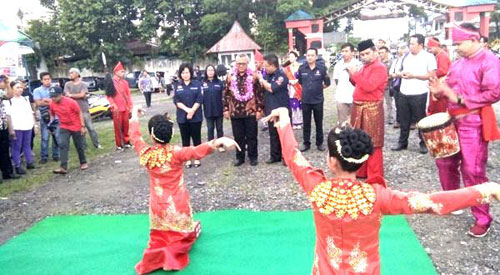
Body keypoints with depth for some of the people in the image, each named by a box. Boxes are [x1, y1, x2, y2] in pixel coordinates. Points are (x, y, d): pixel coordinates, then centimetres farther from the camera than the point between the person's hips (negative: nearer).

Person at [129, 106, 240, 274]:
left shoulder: (145, 153, -13)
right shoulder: (175, 153, -24)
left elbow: (135, 136, 5)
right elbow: (198, 151, -40)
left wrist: (135, 117, 21)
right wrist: (220, 141, -54)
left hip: (158, 205, 3)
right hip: (177, 205, -3)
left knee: (160, 237, 21)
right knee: (180, 235, 19)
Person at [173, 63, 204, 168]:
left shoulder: (197, 84, 1)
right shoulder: (178, 86, 7)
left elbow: (199, 100, -6)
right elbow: (176, 101, -2)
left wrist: (192, 111, -16)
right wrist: (187, 110, -16)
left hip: (196, 116, -2)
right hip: (182, 117, 2)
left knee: (196, 138, 4)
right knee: (185, 139, 7)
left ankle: (197, 159, 15)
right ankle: (187, 159, 16)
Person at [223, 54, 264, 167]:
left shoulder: (253, 76, -2)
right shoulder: (230, 77, 3)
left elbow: (259, 93, -1)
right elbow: (226, 94, 6)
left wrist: (259, 109, -5)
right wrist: (226, 109, 2)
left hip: (251, 112, -2)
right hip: (235, 112, 2)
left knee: (251, 136, 7)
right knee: (238, 137, 10)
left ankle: (253, 156, 21)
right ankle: (240, 157, 23)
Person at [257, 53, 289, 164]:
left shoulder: (281, 75, -14)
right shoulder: (267, 74, 8)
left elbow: (272, 88, -23)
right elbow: (262, 87, 18)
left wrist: (261, 79, -11)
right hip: (271, 110, 7)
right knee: (273, 134, 14)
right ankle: (275, 156, 25)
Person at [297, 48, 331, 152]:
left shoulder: (322, 68, -6)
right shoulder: (301, 68, -1)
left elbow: (327, 83, 5)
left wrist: (318, 87, 6)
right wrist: (307, 89, 10)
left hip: (318, 100, -1)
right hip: (305, 100, 1)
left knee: (319, 123, 10)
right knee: (306, 123, 10)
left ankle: (320, 143, 23)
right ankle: (306, 143, 21)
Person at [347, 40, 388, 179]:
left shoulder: (379, 67, -12)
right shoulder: (364, 67, 15)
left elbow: (369, 86, -24)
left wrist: (355, 74, -17)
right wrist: (352, 76, 4)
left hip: (372, 109, -9)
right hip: (359, 107, 9)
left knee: (372, 144, -3)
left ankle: (375, 176, 6)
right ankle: (361, 171, 28)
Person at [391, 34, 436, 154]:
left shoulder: (429, 57, -6)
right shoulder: (408, 56, 14)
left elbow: (432, 75, -11)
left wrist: (413, 75, -17)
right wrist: (401, 73, 0)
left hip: (419, 94, -6)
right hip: (404, 93, 6)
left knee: (421, 120, 5)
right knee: (404, 120, 11)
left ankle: (423, 143, 17)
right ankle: (402, 142, 21)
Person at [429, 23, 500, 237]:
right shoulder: (458, 63, 14)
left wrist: (462, 100, -19)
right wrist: (441, 90, -2)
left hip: (473, 123, -8)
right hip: (453, 121, 8)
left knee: (473, 171, -6)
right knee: (445, 163, 15)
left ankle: (482, 219, 9)